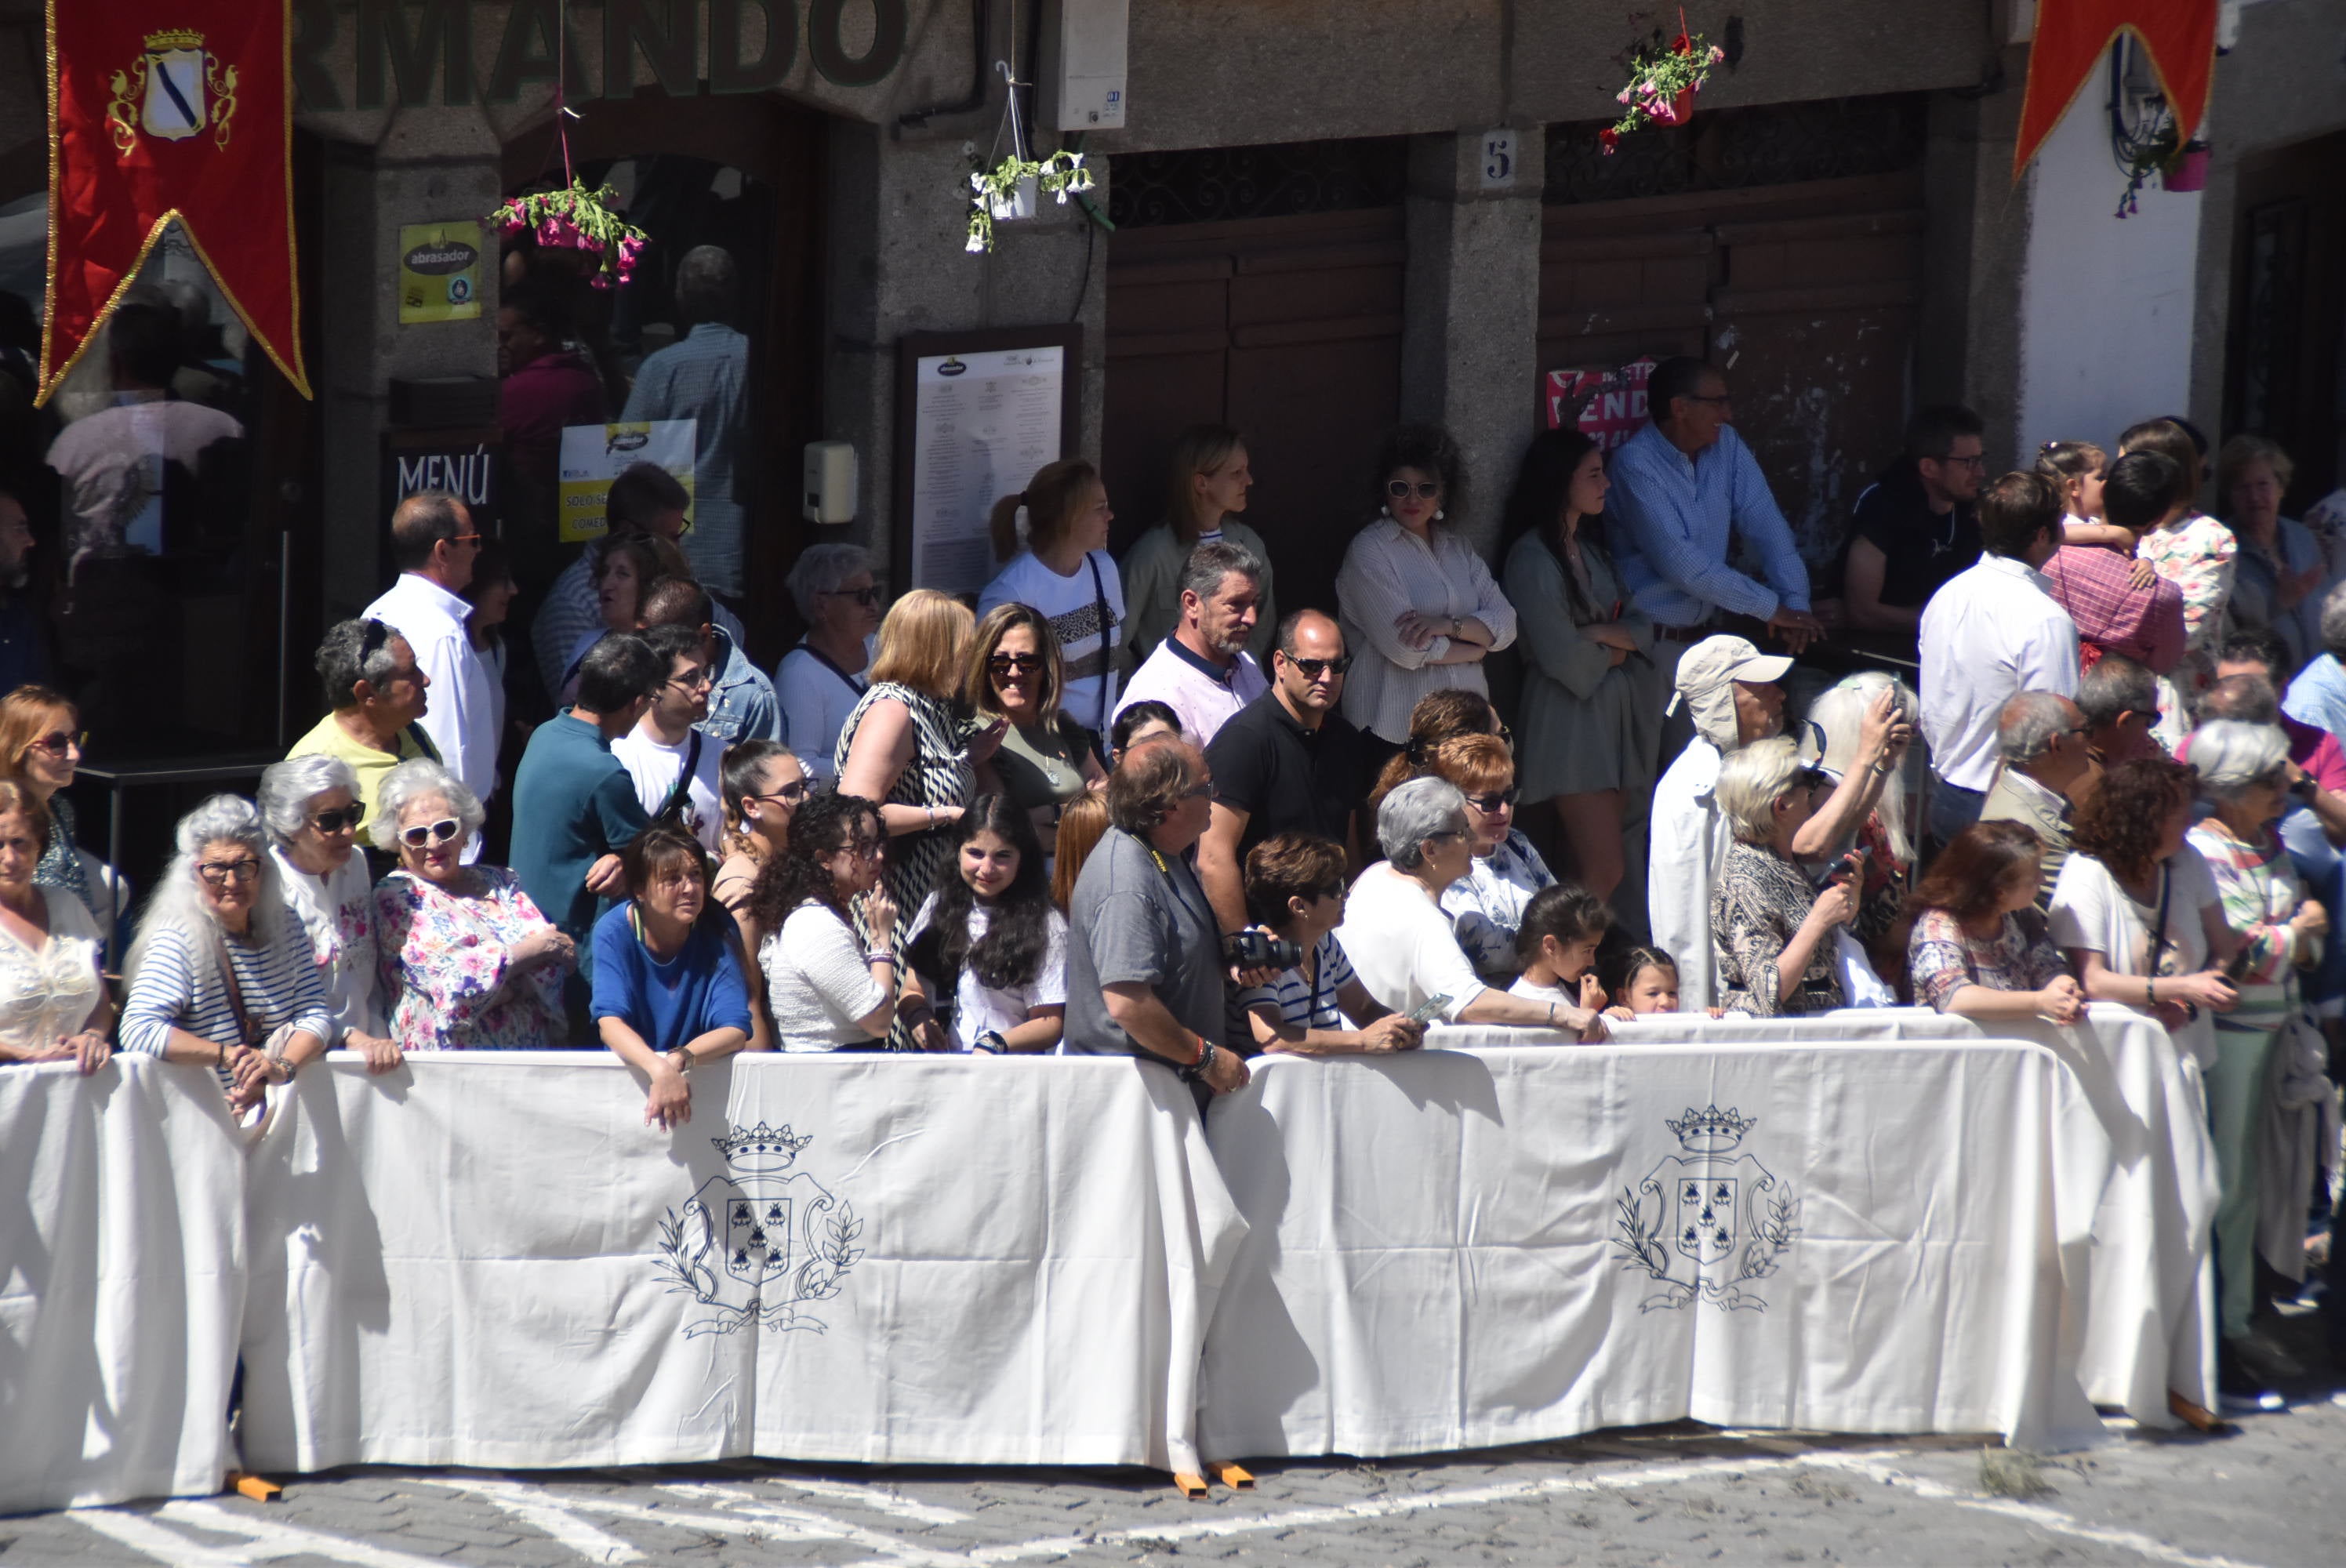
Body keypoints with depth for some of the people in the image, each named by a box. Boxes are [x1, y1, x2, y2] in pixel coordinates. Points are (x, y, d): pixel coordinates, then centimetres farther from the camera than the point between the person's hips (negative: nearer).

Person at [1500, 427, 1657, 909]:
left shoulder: (1591, 548, 16)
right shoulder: (1533, 558, -11)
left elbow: (1642, 629, 10)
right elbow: (1564, 659, -17)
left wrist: (1603, 634, -10)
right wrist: (1614, 650, 2)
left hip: (1617, 714, 8)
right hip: (1569, 720, -8)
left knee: (1604, 869, 3)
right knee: (1606, 872, -13)